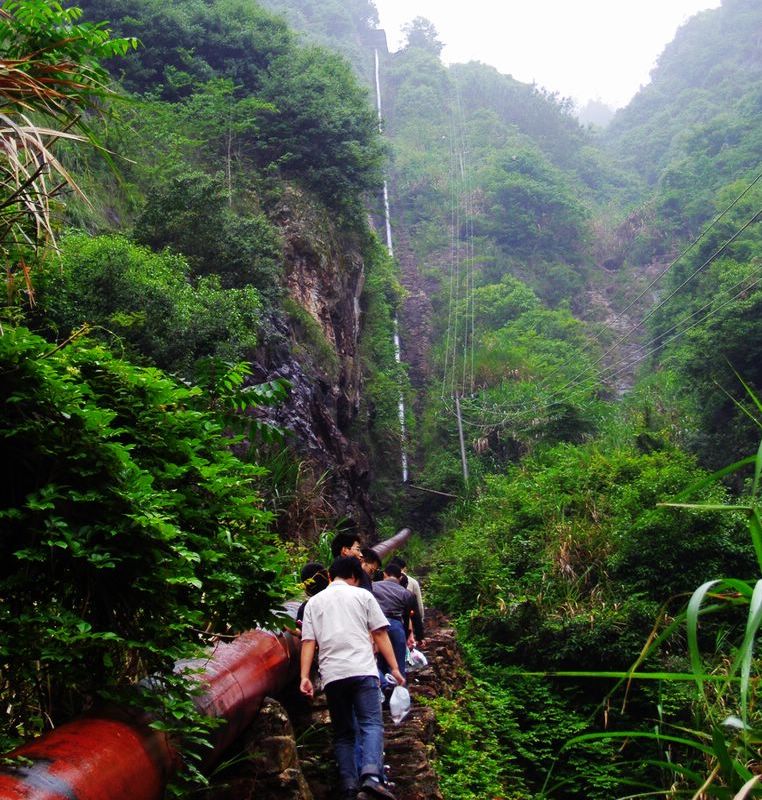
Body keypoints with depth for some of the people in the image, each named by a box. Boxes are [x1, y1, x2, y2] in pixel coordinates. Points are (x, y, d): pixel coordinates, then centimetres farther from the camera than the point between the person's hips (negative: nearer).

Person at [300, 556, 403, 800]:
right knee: (371, 724, -8)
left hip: (332, 675, 3)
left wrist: (304, 676, 3)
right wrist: (394, 668, 9)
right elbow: (380, 634, 8)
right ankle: (371, 776, -29)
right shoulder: (362, 595, 12)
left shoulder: (314, 602, 18)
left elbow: (308, 642, 8)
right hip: (362, 670, -2)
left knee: (343, 733, 11)